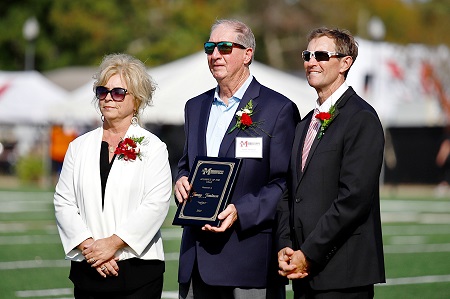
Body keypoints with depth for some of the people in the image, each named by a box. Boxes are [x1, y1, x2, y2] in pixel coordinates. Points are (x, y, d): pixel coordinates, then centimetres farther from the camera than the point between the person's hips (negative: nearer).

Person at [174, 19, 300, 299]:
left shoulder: (279, 109, -4)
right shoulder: (195, 107, 17)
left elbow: (284, 183, -8)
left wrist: (240, 212, -20)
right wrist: (181, 179, 3)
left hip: (249, 253, -6)